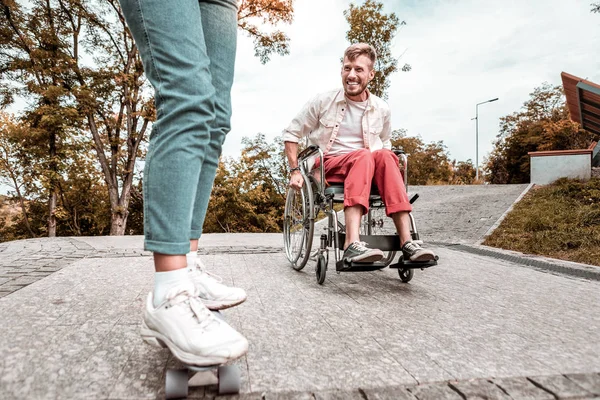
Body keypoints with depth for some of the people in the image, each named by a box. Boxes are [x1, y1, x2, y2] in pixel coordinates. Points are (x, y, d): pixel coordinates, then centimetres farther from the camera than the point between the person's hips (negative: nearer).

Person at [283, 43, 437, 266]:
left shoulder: (381, 109, 8)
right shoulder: (323, 101, 1)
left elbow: (385, 144, 23)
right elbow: (291, 133, 7)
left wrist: (385, 172, 5)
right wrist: (295, 171, -2)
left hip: (366, 171, 3)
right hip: (328, 167, -2)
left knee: (384, 155, -32)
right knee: (364, 155, -35)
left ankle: (406, 241, -38)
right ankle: (352, 244, -48)